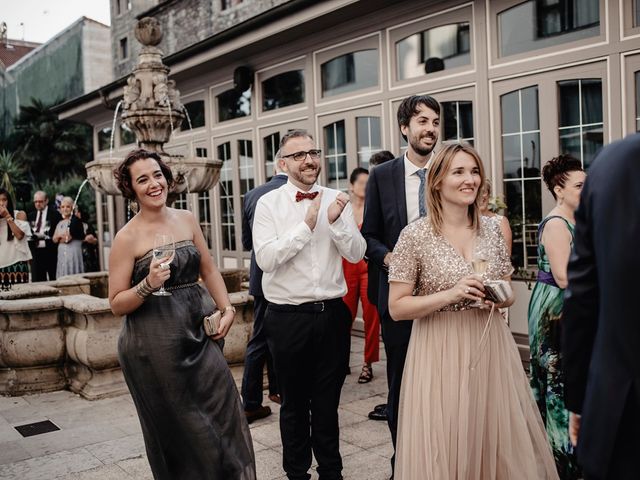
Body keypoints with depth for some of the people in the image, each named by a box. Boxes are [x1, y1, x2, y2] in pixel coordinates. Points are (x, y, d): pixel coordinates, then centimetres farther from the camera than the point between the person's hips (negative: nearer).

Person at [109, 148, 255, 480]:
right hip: (155, 345, -4)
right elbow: (117, 304, -7)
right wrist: (148, 284, -24)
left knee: (223, 412, 5)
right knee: (178, 427, 8)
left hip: (197, 333, 5)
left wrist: (227, 308, 2)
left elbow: (208, 269, 14)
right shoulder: (127, 237, -9)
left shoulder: (186, 219, 5)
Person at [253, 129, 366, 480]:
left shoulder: (336, 200, 2)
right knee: (294, 404, 14)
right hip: (288, 317, -2)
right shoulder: (268, 204, -5)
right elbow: (266, 259, -15)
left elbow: (356, 254, -3)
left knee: (328, 402, 16)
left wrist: (335, 221, -20)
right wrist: (306, 225, -19)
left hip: (332, 314, 2)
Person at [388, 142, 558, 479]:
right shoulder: (415, 235, -10)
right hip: (440, 353, -4)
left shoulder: (492, 227, 4)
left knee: (498, 443, 12)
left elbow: (509, 293, 14)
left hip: (491, 348, 4)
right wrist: (450, 294, -20)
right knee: (443, 450, 6)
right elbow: (396, 308, -9)